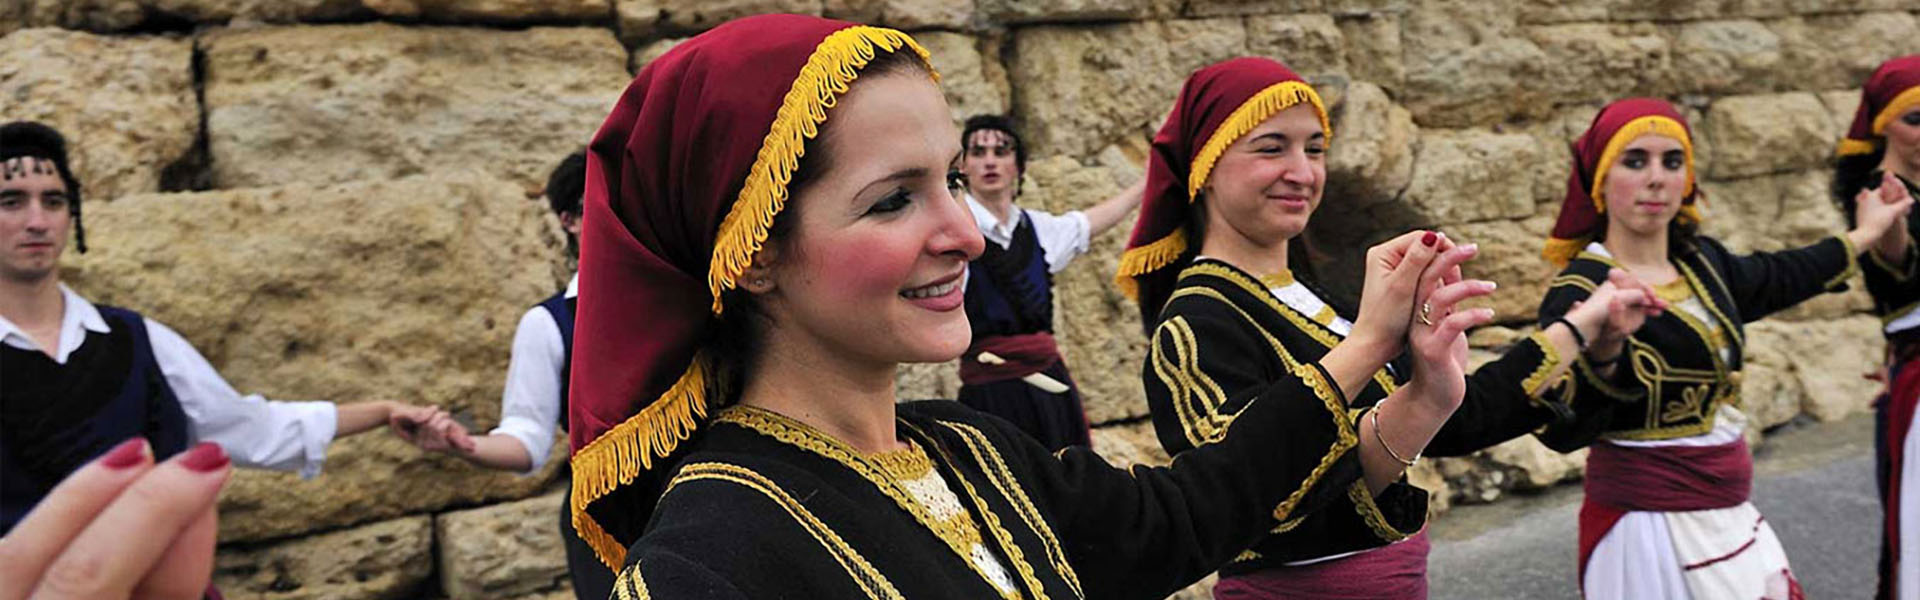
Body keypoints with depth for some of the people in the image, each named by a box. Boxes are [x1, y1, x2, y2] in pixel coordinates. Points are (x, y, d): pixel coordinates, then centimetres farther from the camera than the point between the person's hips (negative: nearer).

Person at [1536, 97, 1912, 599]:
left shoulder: (1701, 262, 4)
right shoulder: (1583, 289, -19)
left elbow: (1774, 278, 28)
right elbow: (1561, 431, -32)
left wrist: (1863, 235, 41)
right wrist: (1603, 357, -51)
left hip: (1728, 516, 8)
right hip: (1651, 525, -8)